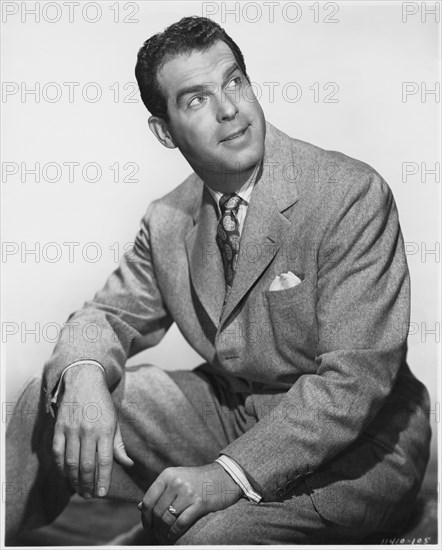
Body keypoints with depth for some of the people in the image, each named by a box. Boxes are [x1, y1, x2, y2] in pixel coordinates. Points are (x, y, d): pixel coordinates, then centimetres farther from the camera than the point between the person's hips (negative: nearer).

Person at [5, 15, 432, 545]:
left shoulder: (352, 194, -20)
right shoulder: (166, 222, 0)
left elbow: (355, 376, -24)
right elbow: (108, 316, 5)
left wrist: (231, 473, -30)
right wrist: (83, 376, -20)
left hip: (352, 446, -5)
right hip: (226, 409, 5)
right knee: (45, 402, -4)